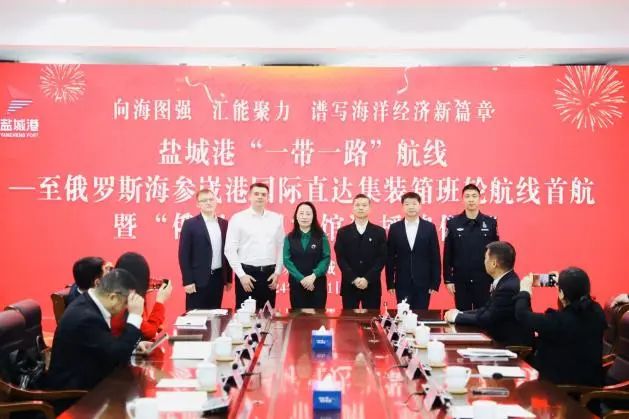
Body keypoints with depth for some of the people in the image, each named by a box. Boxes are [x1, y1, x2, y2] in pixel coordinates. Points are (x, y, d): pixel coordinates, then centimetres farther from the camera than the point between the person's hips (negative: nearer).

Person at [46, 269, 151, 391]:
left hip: (84, 379, 9)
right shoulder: (86, 317, -27)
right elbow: (119, 356, -23)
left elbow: (108, 343, 15)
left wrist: (134, 344, 0)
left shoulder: (88, 303, 0)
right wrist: (135, 315, -20)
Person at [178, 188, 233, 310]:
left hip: (218, 277, 4)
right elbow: (184, 254, -7)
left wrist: (229, 278, 11)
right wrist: (187, 281, -12)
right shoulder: (190, 224, -4)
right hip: (198, 278, -4)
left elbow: (227, 252, 13)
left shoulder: (224, 224, 10)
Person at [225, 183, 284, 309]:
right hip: (247, 273, -3)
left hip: (269, 273, 3)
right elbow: (230, 249, -5)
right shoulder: (238, 218, -2)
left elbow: (281, 247, 9)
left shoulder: (277, 218, 7)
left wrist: (277, 272, 2)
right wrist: (241, 275, -10)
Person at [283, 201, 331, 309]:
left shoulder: (321, 236, 2)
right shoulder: (289, 238, 4)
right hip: (296, 283, 1)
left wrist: (313, 276, -17)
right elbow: (287, 260, -3)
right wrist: (301, 278, -14)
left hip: (317, 283, -1)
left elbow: (326, 258, -4)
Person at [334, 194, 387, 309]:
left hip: (372, 285, 0)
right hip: (349, 285, 0)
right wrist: (354, 279, -12)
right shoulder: (343, 232, 6)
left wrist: (367, 279, -12)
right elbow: (340, 258, 0)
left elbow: (382, 258, -1)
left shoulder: (379, 232, 5)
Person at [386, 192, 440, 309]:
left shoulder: (429, 227, 2)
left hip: (423, 283, 0)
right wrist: (390, 283, 0)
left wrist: (435, 283, -3)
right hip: (402, 283, 0)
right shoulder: (394, 228, 3)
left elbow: (435, 257, 1)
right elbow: (390, 258, 4)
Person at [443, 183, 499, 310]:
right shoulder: (453, 223, -1)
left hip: (484, 280, 0)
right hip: (460, 280, 0)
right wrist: (448, 279, -1)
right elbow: (447, 254, 1)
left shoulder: (491, 223, 0)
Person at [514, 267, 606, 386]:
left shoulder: (557, 320, -28)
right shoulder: (597, 312, -8)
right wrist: (561, 283, 21)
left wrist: (525, 291, 2)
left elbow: (522, 314, -15)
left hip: (560, 384, -6)